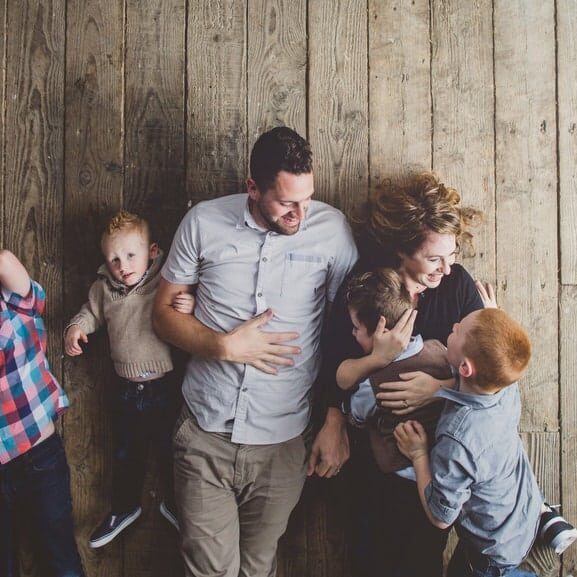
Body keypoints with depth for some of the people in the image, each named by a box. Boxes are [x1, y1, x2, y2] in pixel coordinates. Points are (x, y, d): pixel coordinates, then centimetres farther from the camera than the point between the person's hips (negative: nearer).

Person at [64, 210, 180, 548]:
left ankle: (174, 504, 43)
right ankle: (124, 508, 47)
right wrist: (77, 327, -6)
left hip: (165, 388, -4)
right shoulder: (105, 288, -4)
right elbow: (92, 312, 14)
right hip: (125, 390, 4)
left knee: (171, 451, 16)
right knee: (127, 454, 24)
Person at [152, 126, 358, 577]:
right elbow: (164, 311, 4)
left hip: (282, 439, 0)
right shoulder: (203, 222, -4)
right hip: (205, 433, 1)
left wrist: (336, 423, -3)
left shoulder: (332, 229, -6)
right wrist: (224, 345, -14)